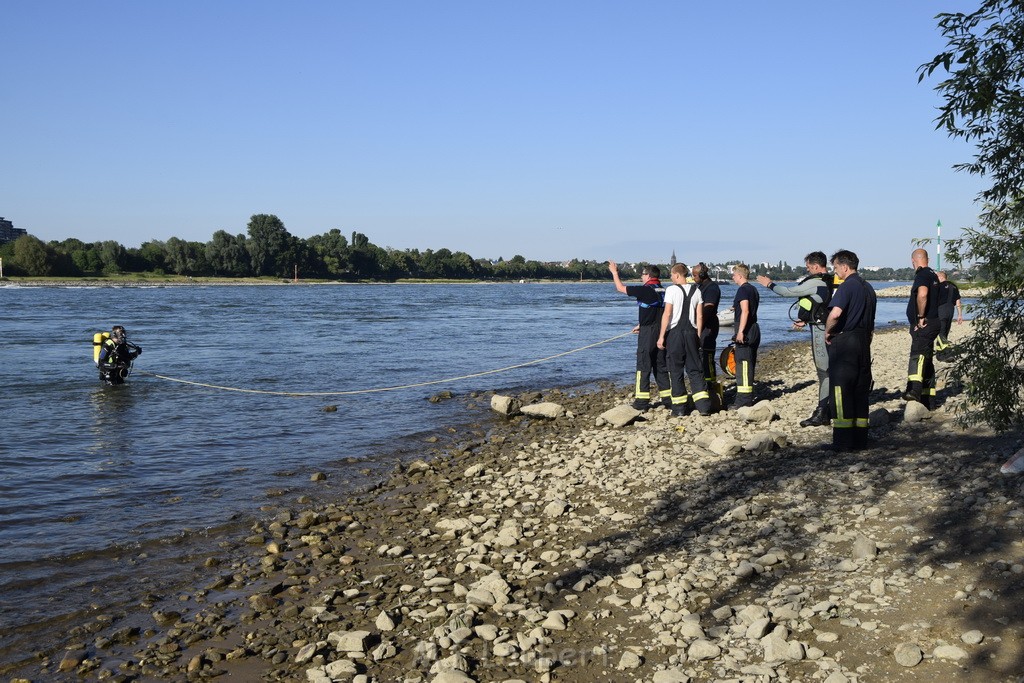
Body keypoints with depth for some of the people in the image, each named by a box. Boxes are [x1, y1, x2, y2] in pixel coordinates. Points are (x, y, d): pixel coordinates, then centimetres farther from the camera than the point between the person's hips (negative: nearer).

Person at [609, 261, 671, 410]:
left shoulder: (645, 290, -13)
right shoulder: (664, 291, 10)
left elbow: (621, 288, -4)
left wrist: (614, 272, 11)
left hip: (647, 334, -7)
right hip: (661, 332, 7)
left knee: (643, 366, -2)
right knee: (661, 366, 13)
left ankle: (642, 401, -1)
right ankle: (667, 399, 14)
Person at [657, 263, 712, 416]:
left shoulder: (672, 289, -7)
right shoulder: (696, 290, 7)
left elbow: (667, 314, -11)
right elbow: (700, 316, 7)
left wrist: (661, 336, -7)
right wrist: (698, 335, 14)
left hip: (675, 332, -4)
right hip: (691, 332, 4)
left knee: (676, 370, 3)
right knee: (695, 369, 9)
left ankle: (680, 408, 5)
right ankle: (704, 405, 1)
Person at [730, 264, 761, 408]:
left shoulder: (743, 289, -12)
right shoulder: (753, 289, 18)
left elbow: (745, 311, -22)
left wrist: (740, 331, -25)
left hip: (745, 330, -10)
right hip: (754, 329, 10)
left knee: (743, 365, -9)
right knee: (749, 365, 14)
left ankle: (743, 400, -10)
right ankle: (748, 397, 21)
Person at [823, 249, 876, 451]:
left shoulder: (847, 285, -12)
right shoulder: (868, 287, 16)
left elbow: (835, 313, -29)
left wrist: (827, 331, -13)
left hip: (844, 343, -8)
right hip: (863, 343, 8)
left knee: (841, 392, -3)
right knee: (860, 392, 11)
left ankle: (843, 441, -2)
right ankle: (860, 440, 15)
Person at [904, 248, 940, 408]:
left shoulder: (922, 275, -12)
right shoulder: (932, 274, 21)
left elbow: (922, 294, -31)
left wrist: (921, 316, -24)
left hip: (923, 325, -10)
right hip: (932, 322, 10)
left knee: (917, 355, -26)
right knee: (927, 360, 15)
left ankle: (914, 390, -45)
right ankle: (928, 400, 22)